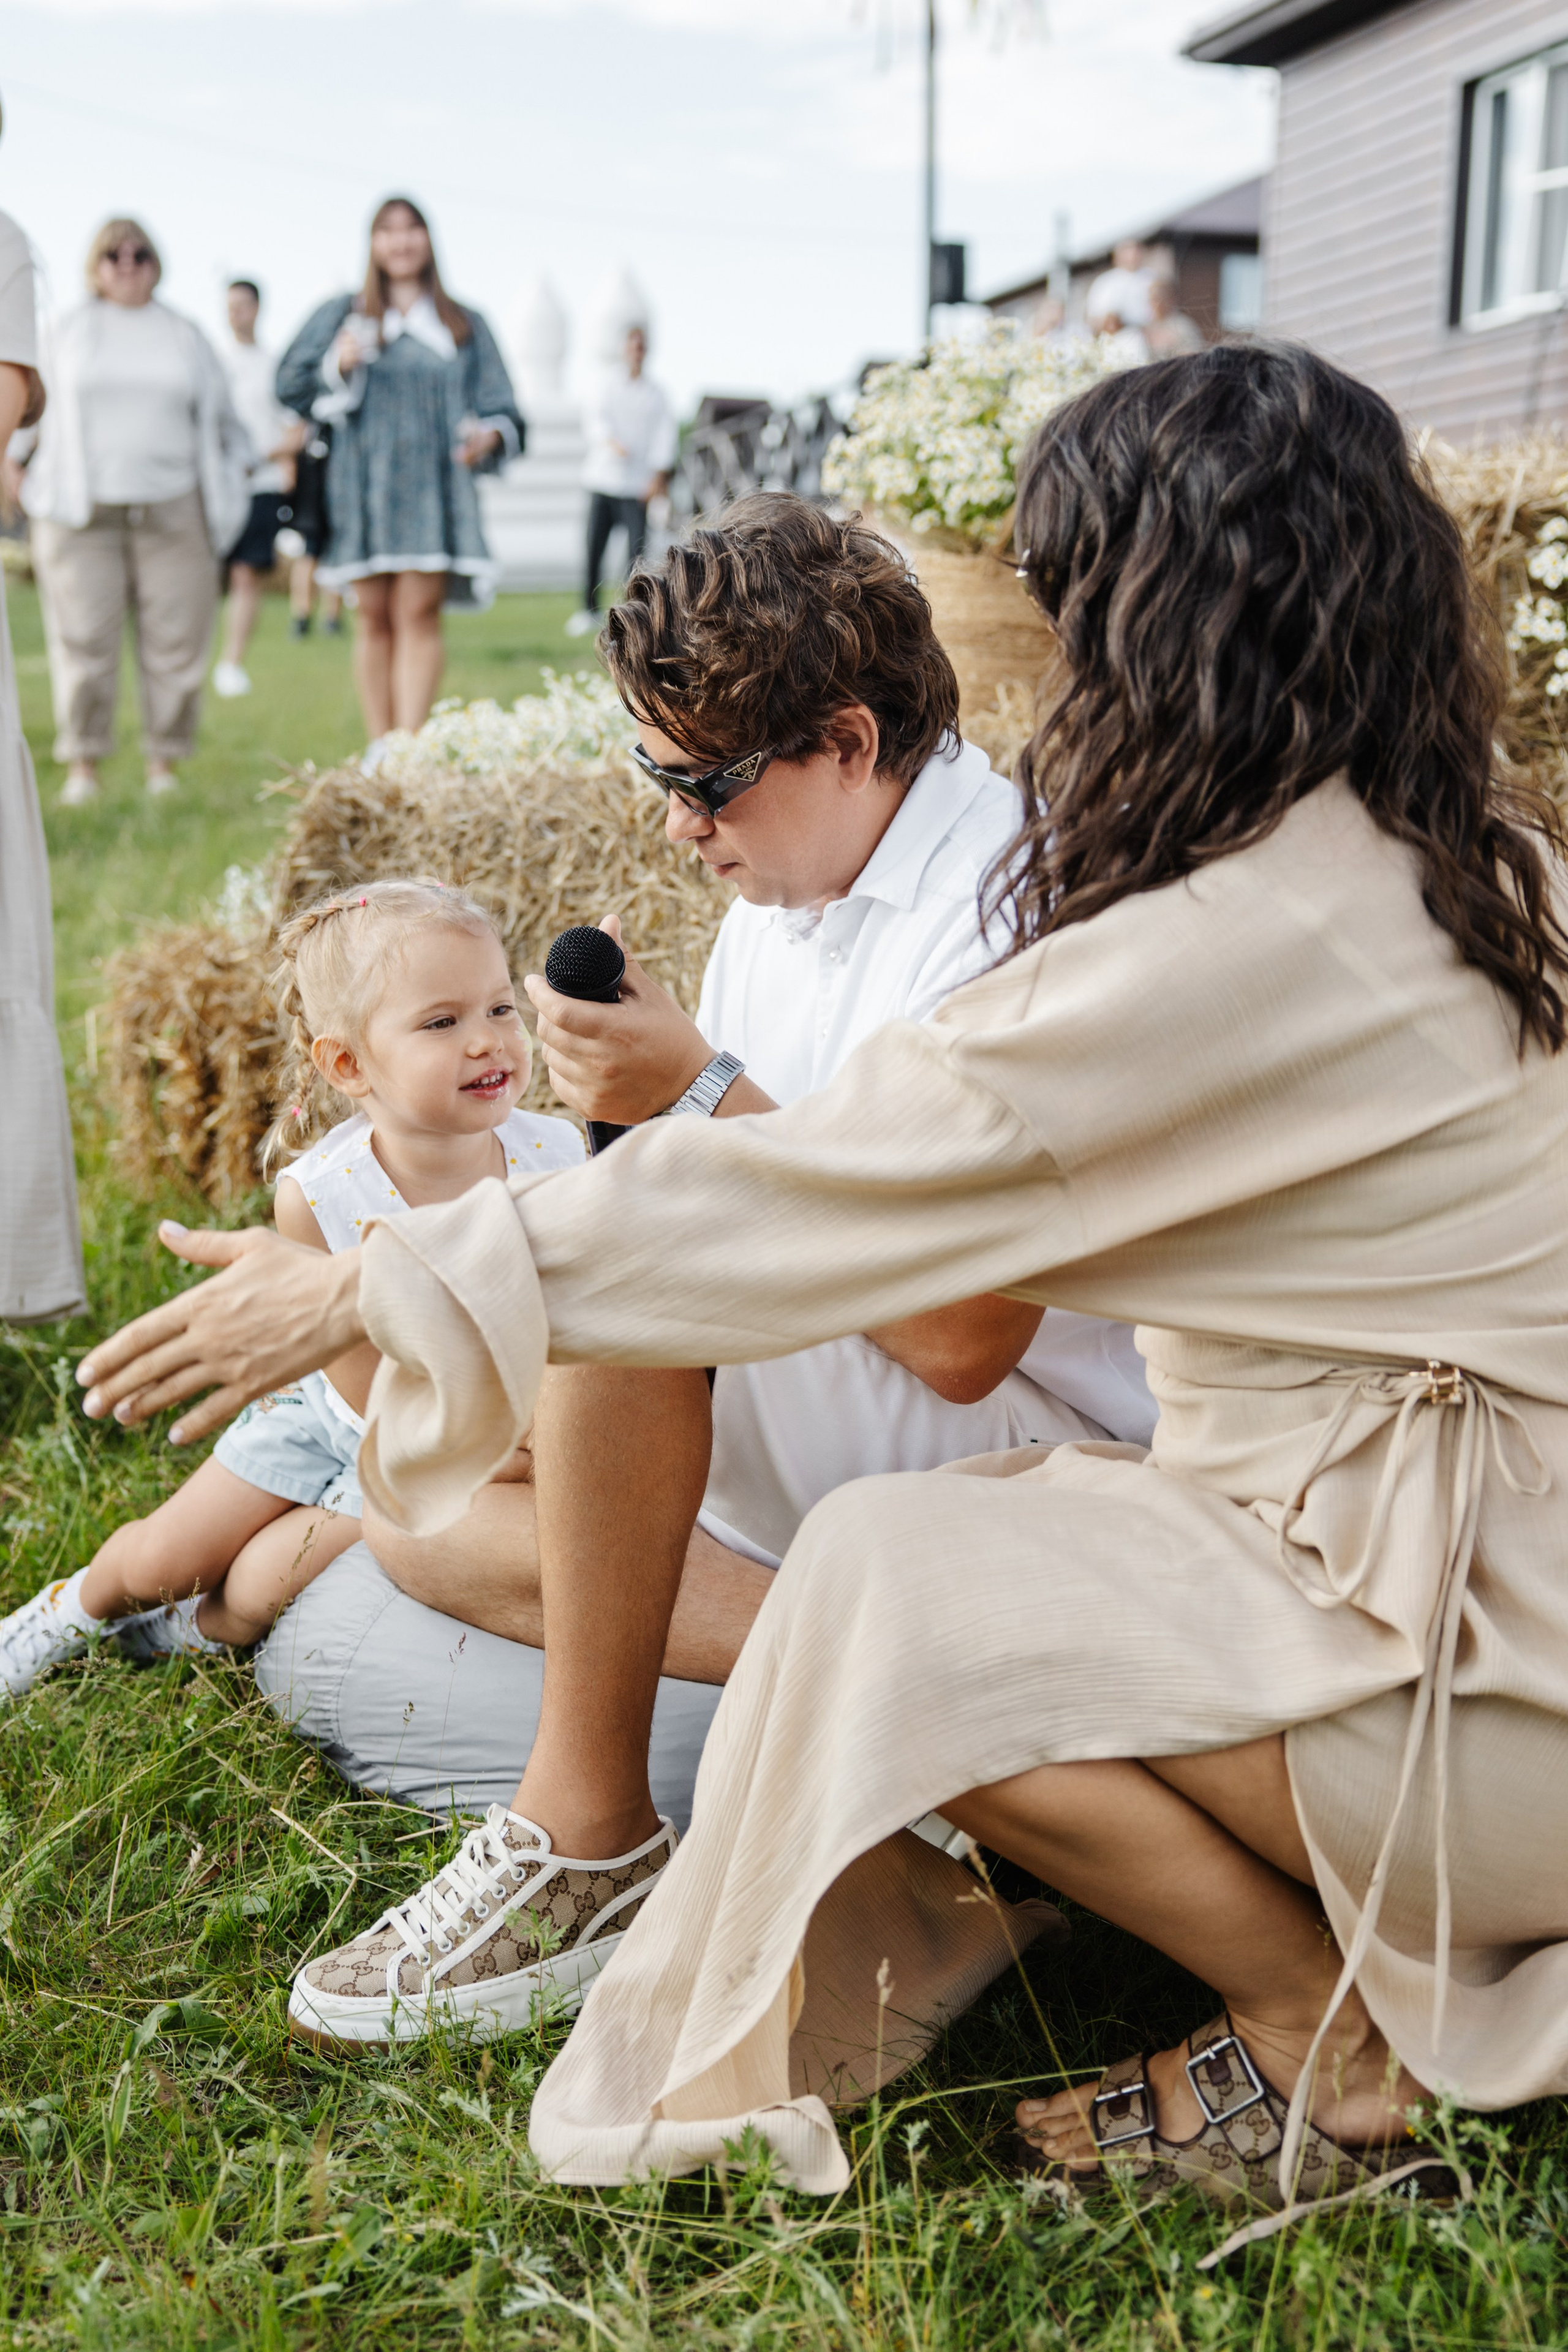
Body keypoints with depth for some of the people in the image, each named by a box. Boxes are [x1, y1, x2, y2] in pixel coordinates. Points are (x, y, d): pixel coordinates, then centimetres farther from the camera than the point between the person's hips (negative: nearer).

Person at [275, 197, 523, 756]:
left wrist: (491, 436, -12)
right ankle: (378, 751, 5)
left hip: (434, 490, -1)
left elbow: (499, 407, 11)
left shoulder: (464, 326, 15)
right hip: (364, 488, 1)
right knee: (374, 619, 0)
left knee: (418, 615, -12)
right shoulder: (342, 315, 14)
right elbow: (291, 384, 6)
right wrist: (338, 365, -13)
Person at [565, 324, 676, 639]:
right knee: (594, 548, -2)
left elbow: (665, 433, 4)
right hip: (603, 479, 0)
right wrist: (612, 442, -24)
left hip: (637, 486, 0)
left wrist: (659, 474, -9)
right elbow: (597, 416, -4)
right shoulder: (609, 380, 9)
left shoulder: (656, 392, 10)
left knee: (636, 549, -9)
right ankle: (590, 611, 8)